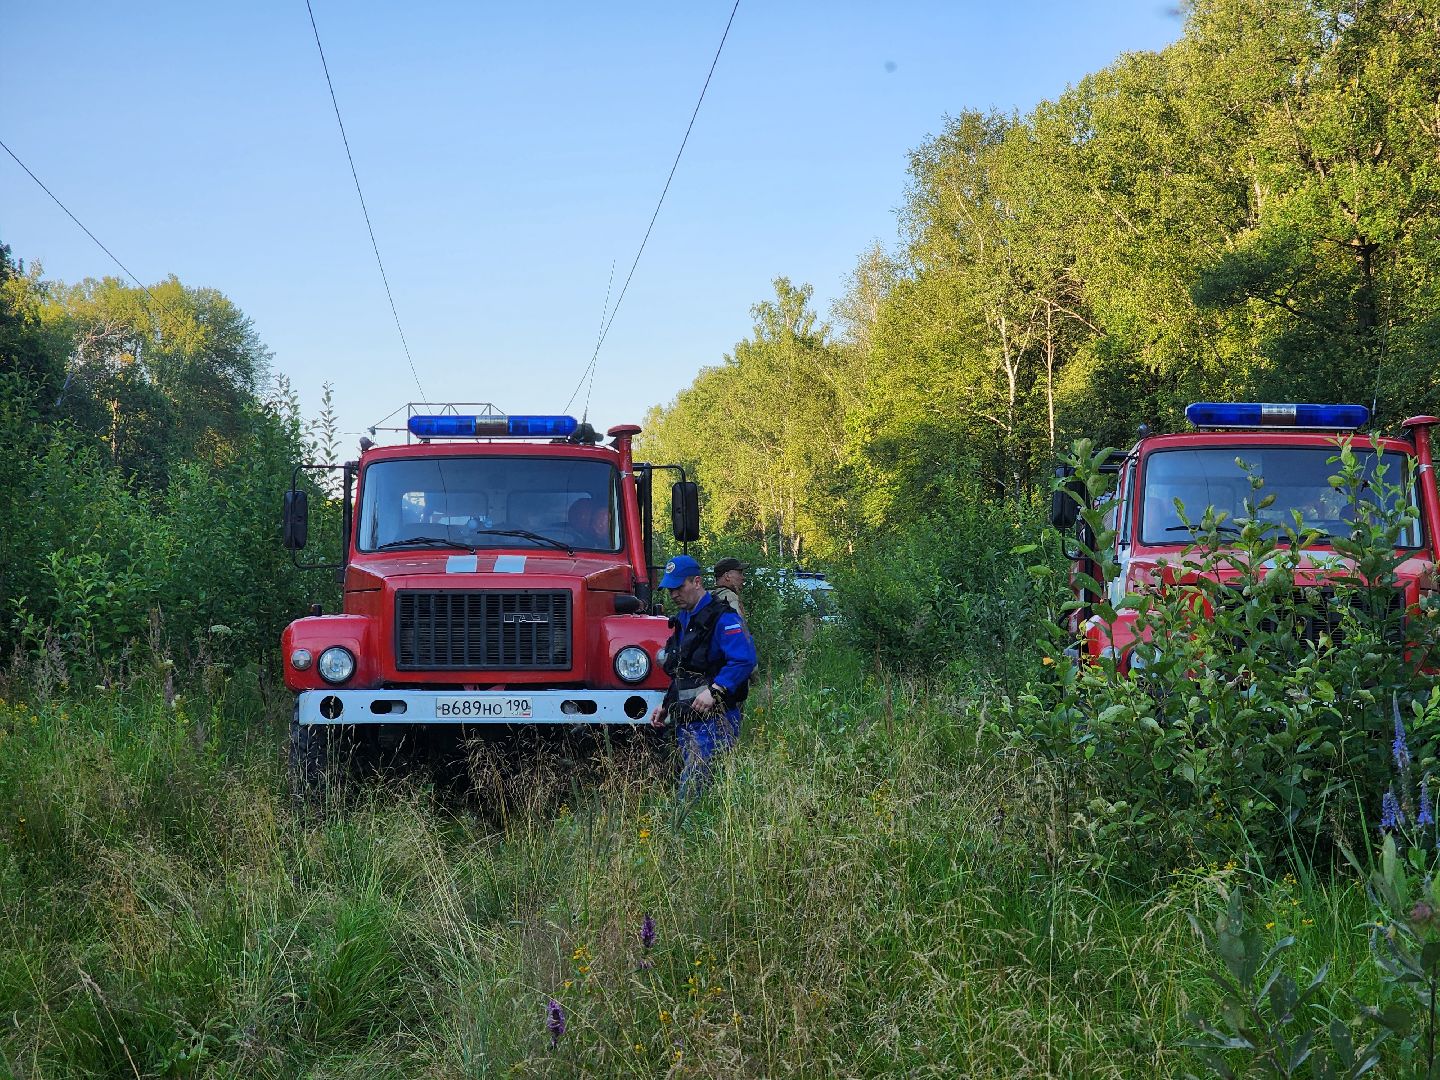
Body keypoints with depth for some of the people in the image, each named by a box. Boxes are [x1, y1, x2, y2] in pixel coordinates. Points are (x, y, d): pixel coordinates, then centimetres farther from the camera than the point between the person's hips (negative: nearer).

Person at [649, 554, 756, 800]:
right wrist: (666, 706, 20)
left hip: (714, 721, -9)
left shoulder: (722, 618, -11)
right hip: (685, 721, 9)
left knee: (692, 787, -15)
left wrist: (714, 690, -28)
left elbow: (744, 659, -24)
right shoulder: (682, 621, 19)